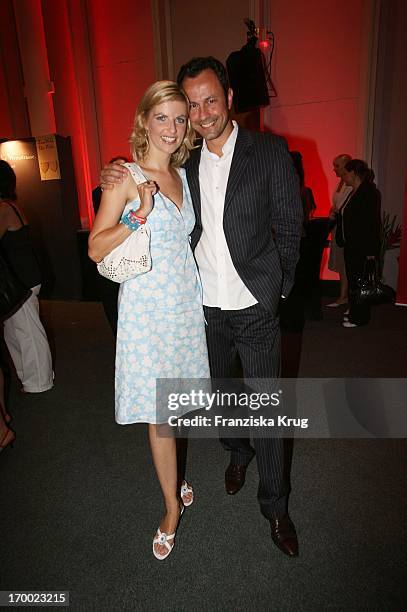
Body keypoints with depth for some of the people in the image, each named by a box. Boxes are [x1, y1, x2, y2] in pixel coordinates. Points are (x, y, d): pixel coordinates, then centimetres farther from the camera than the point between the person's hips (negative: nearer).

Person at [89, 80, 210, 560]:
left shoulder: (182, 175, 11)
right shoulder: (125, 176, -7)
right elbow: (96, 249, -12)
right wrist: (138, 215, -23)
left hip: (186, 301, 6)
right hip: (147, 307, -5)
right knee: (158, 415, 4)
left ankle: (174, 475, 42)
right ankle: (172, 506, 24)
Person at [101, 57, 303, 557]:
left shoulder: (270, 152, -5)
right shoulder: (185, 162, 5)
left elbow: (289, 226, -1)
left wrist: (276, 287, -2)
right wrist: (117, 180, -1)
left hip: (255, 308, -3)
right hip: (205, 307, 4)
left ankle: (275, 506, 28)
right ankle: (237, 452, 51)